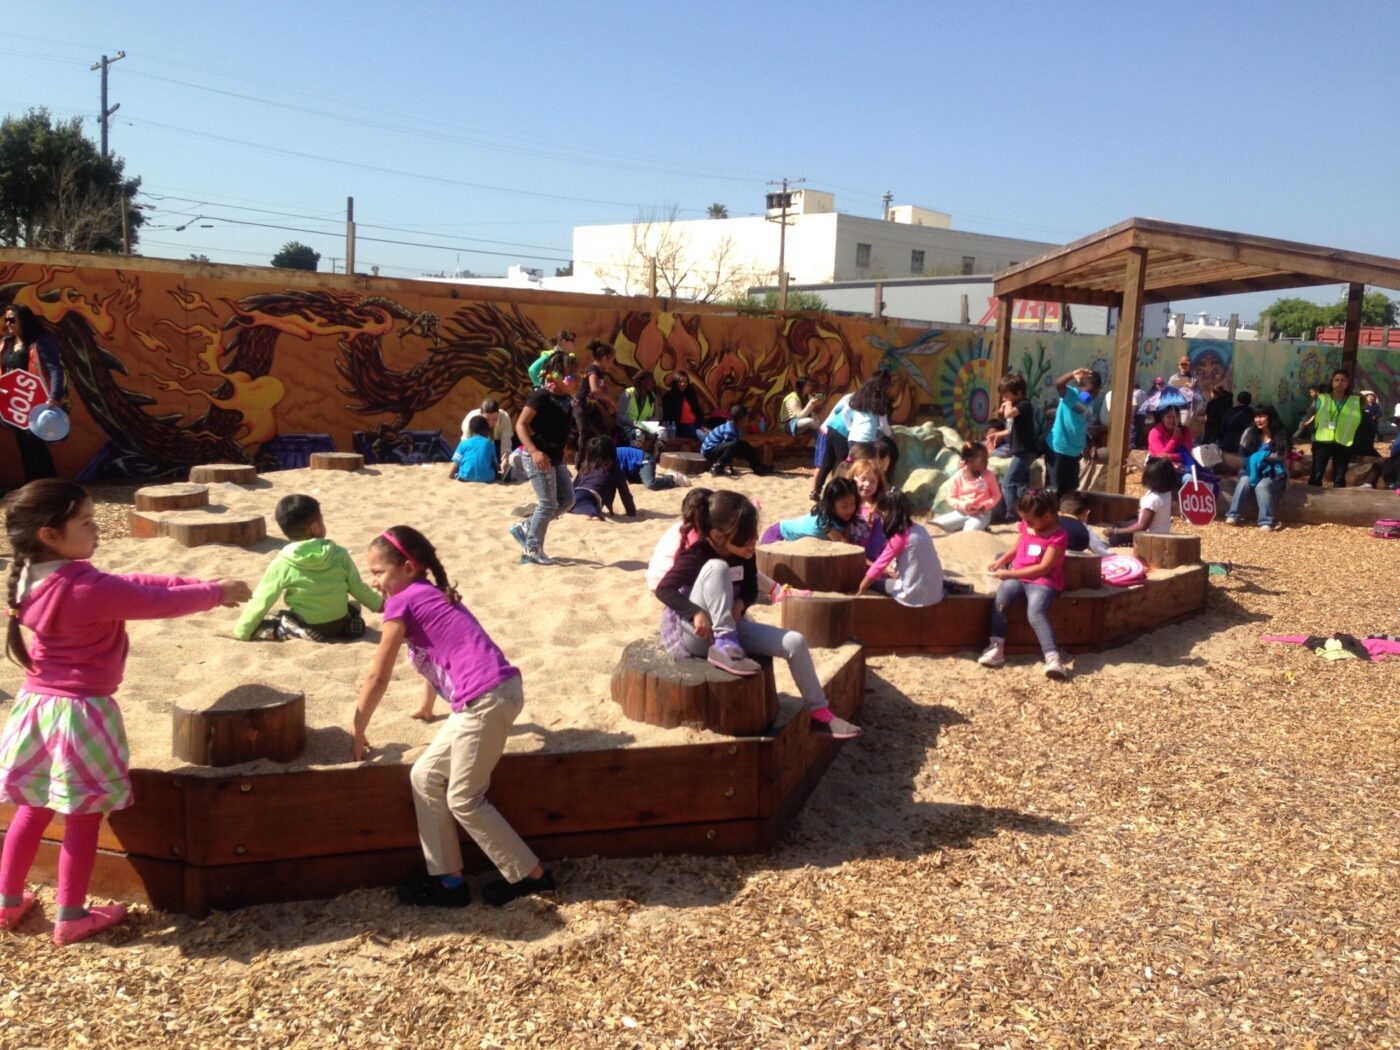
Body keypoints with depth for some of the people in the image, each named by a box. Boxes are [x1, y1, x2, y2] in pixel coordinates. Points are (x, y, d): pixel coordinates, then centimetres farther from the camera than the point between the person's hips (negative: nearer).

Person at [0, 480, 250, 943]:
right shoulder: (89, 589, -24)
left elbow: (129, 584, 7)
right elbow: (160, 602, -15)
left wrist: (198, 583, 8)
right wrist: (216, 592, 2)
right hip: (80, 712, -8)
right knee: (83, 818, 7)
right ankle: (71, 917, 17)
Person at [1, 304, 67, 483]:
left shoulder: (40, 342, -10)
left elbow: (55, 369, -19)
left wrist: (55, 398, -30)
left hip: (35, 404, -7)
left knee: (34, 444, -9)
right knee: (24, 447, 10)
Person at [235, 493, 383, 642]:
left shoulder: (282, 564, -14)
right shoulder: (339, 554, -8)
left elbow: (261, 601, -10)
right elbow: (358, 588, 3)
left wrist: (241, 633, 0)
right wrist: (379, 604, 20)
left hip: (307, 630, -2)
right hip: (339, 624, 3)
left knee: (256, 626, 10)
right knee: (353, 607, 31)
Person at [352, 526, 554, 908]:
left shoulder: (402, 602, -4)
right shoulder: (431, 595, 21)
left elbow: (378, 677, 0)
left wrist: (358, 731, 12)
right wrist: (426, 707, 53)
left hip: (487, 700, -9)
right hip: (492, 696, 9)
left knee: (464, 800, 4)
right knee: (425, 776, 14)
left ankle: (531, 875, 14)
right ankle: (448, 880, 19)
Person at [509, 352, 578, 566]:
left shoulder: (566, 399, 7)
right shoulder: (540, 397, -17)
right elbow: (520, 425, -19)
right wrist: (534, 451, -27)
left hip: (556, 458, 9)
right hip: (539, 458, -9)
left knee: (567, 499, 12)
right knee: (548, 504, -5)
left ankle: (524, 528, 22)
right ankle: (531, 550, 8)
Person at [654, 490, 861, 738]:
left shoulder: (745, 555, -2)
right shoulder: (697, 555, -21)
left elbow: (751, 590, 8)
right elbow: (664, 589, -27)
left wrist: (740, 604, -16)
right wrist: (696, 614, -41)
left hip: (729, 628, 7)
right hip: (692, 633, -7)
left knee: (795, 642, -8)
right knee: (717, 568, -31)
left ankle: (818, 713, 4)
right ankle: (724, 647, -29)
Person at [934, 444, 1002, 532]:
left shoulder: (989, 475, -2)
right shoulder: (958, 476, -4)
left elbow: (996, 495, 3)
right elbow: (951, 498, 0)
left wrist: (985, 506, -15)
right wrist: (963, 505, -18)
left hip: (981, 514, -2)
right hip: (961, 513, 2)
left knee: (969, 531, -34)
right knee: (936, 524, -15)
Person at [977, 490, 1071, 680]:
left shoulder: (1058, 536, -13)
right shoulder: (1026, 526, 9)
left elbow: (1043, 568, -17)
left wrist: (1009, 573, -18)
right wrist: (1000, 562, 8)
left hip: (1043, 581, -6)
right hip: (1016, 576, 6)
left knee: (1035, 613, -31)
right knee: (1000, 598, -23)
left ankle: (1053, 657, -32)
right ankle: (996, 646, -20)